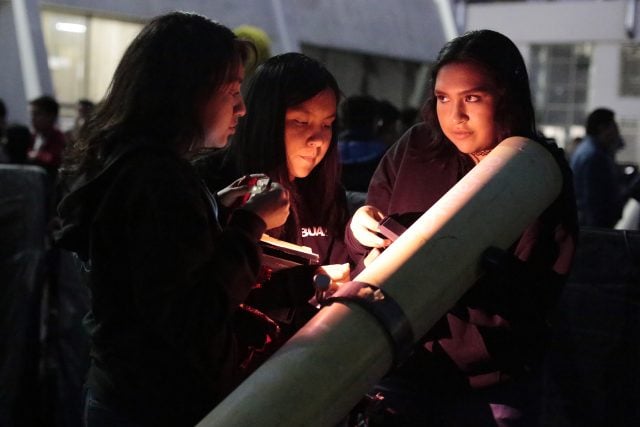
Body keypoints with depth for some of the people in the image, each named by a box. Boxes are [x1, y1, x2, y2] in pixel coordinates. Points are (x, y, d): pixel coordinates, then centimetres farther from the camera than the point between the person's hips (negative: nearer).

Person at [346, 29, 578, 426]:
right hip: (400, 367, 2)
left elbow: (536, 296, -15)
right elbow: (368, 249, 5)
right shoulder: (414, 149, -4)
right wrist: (360, 227, -17)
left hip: (493, 389, -1)